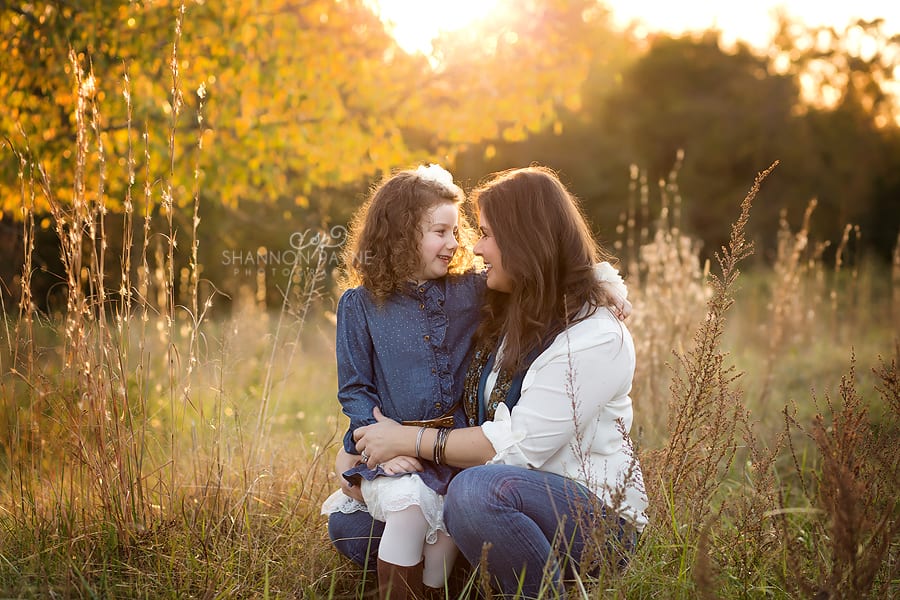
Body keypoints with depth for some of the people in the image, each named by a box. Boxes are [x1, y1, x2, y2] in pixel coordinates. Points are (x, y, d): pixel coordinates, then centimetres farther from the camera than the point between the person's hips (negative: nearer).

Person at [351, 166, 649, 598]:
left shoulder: (595, 339, -17)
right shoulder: (507, 316, 10)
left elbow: (516, 448, -22)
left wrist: (408, 440, -15)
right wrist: (367, 451, 1)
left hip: (598, 516, -8)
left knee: (477, 490, -38)